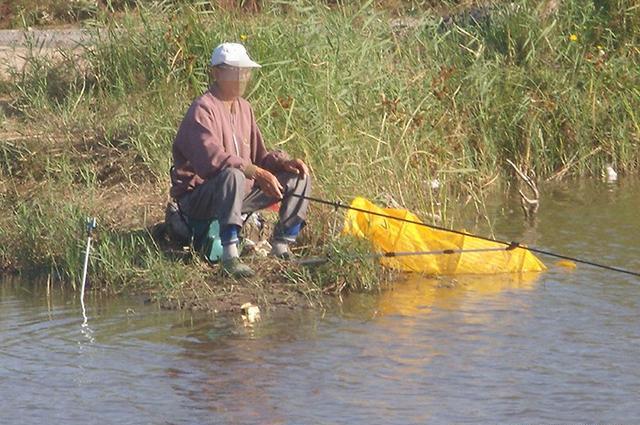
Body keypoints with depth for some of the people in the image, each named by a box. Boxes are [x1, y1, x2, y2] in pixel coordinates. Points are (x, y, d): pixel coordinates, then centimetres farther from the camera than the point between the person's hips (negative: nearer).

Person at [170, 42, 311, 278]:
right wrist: (256, 173, -36)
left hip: (240, 193, 9)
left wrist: (284, 162, -6)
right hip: (198, 196, -9)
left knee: (299, 178, 3)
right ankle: (230, 256, -44)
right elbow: (213, 158, -30)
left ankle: (281, 248, 2)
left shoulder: (244, 108, 12)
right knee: (233, 175, -41)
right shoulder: (202, 110, -16)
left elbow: (259, 155, 16)